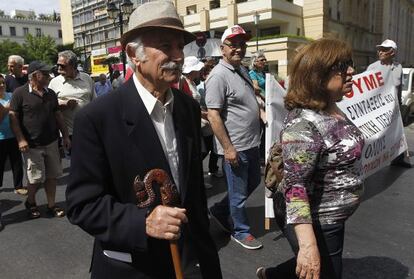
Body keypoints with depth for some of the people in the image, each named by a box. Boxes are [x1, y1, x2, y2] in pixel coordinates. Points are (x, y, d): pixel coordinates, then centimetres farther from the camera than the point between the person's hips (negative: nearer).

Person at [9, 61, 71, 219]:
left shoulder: (51, 94, 9)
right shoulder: (20, 93, -7)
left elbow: (57, 115, 13)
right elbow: (13, 117, -9)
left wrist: (65, 135, 9)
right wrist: (20, 139, -15)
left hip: (51, 142, 5)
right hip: (32, 145, -5)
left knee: (51, 176, 9)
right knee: (36, 178, 3)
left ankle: (51, 206, 22)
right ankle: (30, 203, 30)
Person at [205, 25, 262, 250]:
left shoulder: (242, 70, 11)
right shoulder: (219, 75, -17)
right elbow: (213, 115, -21)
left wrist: (261, 112, 12)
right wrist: (228, 148, -21)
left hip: (251, 143, 10)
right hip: (235, 147, -9)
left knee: (253, 182, 24)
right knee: (239, 193, 8)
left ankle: (220, 210, 39)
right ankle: (241, 232, 30)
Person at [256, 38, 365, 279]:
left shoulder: (332, 109, 2)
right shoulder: (304, 123, -28)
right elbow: (294, 186, -32)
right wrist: (308, 245, -35)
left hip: (332, 218, 10)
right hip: (314, 224, -10)